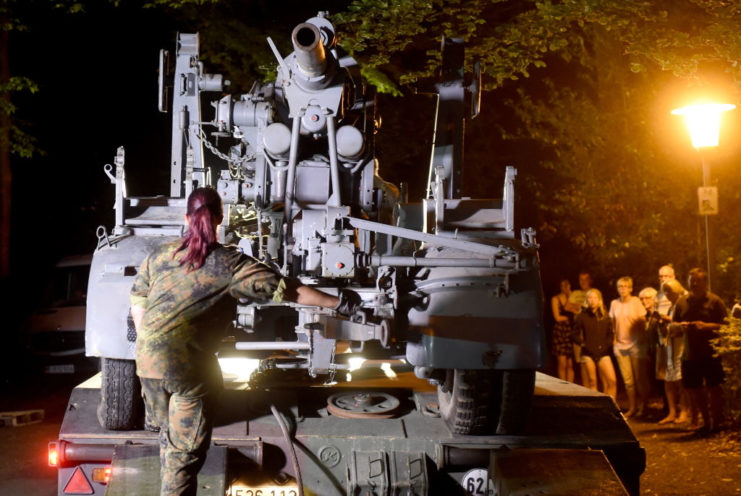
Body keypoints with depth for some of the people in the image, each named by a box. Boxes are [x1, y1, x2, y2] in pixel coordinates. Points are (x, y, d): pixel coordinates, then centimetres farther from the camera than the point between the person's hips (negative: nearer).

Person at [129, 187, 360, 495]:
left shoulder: (160, 255, 9)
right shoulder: (230, 264, -5)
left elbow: (137, 302, 14)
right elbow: (287, 290, -6)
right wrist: (338, 303, 1)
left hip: (148, 359, 5)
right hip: (190, 366, -5)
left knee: (168, 434, 25)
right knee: (186, 450, 4)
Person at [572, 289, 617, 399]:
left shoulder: (605, 317, 8)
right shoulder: (582, 317, 1)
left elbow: (610, 334, 17)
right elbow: (574, 335, 6)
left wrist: (607, 344, 2)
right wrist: (582, 343, -6)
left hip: (603, 353, 2)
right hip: (588, 354, -2)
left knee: (612, 381, -9)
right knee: (591, 383, 0)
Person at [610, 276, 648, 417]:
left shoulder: (636, 302, -4)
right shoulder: (614, 303, 7)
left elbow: (642, 322, -2)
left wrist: (642, 339, -8)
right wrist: (614, 340, 7)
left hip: (636, 344, -3)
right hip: (620, 345, 3)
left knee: (639, 378, 1)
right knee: (627, 379, 6)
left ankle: (642, 406, 12)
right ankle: (632, 407, 14)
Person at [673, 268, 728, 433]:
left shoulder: (715, 301, -3)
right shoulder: (682, 302, 11)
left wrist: (706, 326, -19)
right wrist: (680, 326, -6)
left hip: (711, 354, -5)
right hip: (690, 355, 5)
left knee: (714, 388, -2)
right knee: (693, 388, 10)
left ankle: (716, 423, 10)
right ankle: (706, 421, 26)